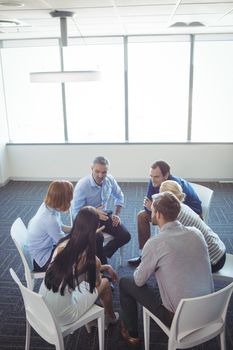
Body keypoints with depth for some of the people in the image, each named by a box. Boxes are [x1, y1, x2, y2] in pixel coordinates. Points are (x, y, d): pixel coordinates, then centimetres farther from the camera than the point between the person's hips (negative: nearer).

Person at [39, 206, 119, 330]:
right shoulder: (91, 258, -20)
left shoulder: (63, 243, -3)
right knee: (104, 283, 13)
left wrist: (106, 267, 22)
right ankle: (111, 317, 42)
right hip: (62, 316, -5)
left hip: (42, 307, 6)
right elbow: (96, 283, 1)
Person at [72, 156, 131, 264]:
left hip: (104, 215, 5)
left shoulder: (110, 180, -9)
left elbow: (119, 197, 11)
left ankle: (103, 253, 15)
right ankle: (102, 263, -2)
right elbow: (75, 213, -22)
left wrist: (116, 214, -1)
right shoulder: (82, 186, -24)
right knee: (98, 238, -34)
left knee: (125, 236, -11)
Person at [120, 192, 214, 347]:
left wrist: (140, 269, 16)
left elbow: (139, 281, -6)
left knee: (125, 283, 11)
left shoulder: (155, 243, -21)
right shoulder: (196, 233, -5)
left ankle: (132, 334, 28)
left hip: (179, 317, -5)